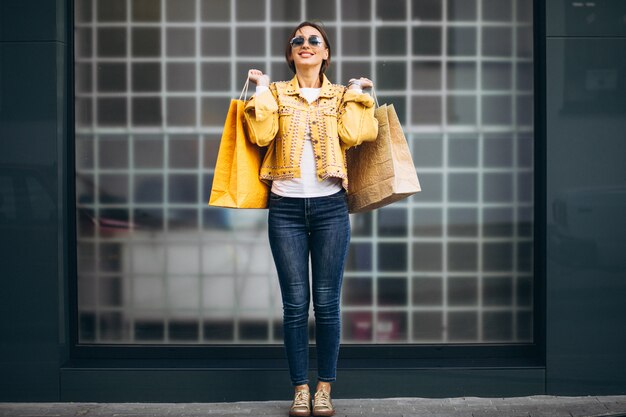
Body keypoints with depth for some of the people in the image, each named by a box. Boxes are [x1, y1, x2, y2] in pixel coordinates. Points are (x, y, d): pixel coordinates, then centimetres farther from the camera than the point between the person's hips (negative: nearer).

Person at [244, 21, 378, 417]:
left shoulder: (342, 96, 11)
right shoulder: (276, 93, 9)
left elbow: (352, 134, -8)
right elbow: (262, 135, -7)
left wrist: (358, 93, 0)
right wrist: (263, 89, -3)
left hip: (329, 206, 0)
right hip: (286, 207, 0)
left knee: (327, 302, 1)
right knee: (295, 303, 1)